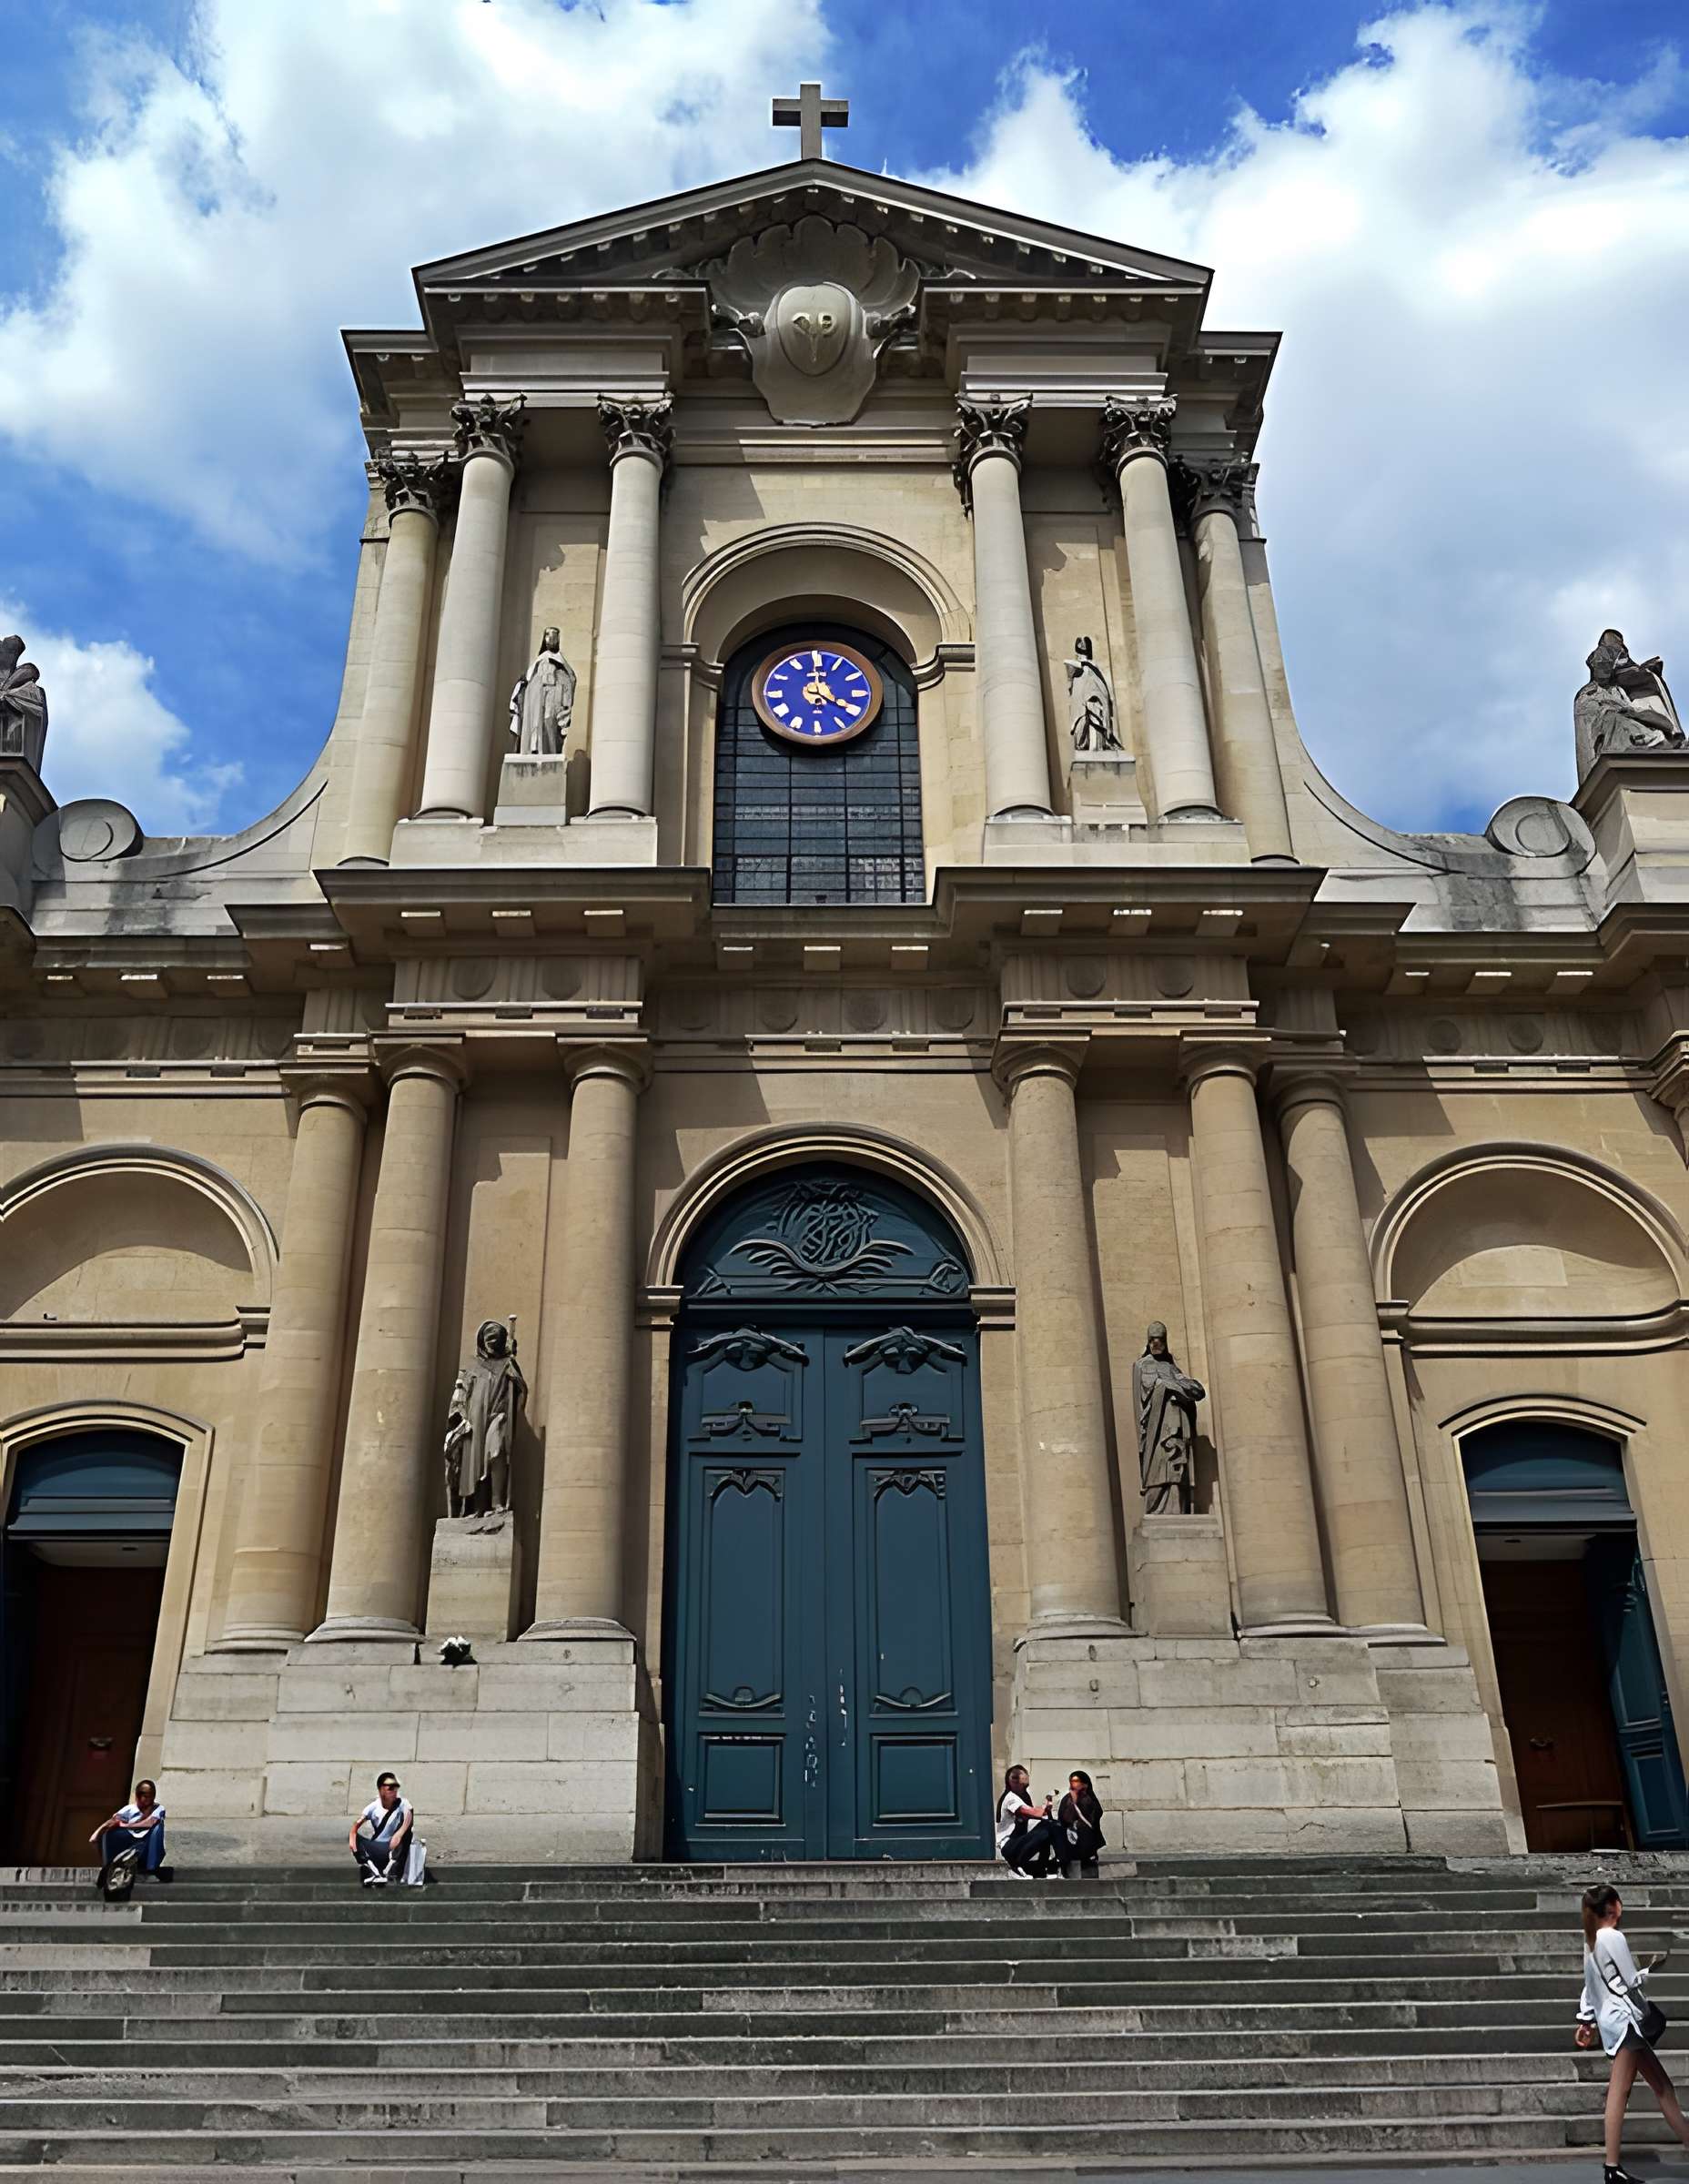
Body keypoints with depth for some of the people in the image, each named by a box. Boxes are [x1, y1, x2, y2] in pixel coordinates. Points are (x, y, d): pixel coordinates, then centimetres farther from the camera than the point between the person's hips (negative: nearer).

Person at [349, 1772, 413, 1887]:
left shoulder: (402, 1803, -8)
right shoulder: (374, 1806, -1)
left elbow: (409, 1815, -28)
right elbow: (358, 1823, -10)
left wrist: (400, 1833, -46)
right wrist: (352, 1835, -32)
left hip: (393, 1847, -2)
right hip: (375, 1848, 2)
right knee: (351, 1837, -19)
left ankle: (394, 1871, -34)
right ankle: (374, 1873, -34)